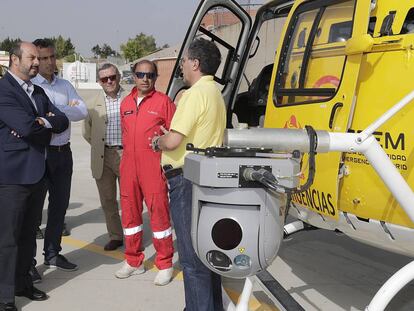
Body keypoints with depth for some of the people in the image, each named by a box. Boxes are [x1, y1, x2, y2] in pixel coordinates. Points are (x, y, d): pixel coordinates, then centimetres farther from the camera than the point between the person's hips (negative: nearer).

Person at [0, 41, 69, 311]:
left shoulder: (38, 92, 15)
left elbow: (62, 122, 6)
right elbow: (27, 127, -24)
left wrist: (40, 123, -13)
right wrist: (47, 123, -4)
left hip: (37, 172, 8)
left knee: (28, 233, 17)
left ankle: (23, 283, 30)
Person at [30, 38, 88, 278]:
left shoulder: (65, 85, 11)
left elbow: (83, 112, -4)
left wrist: (54, 113, -18)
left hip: (63, 152, 6)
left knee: (60, 204, 14)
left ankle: (53, 253, 28)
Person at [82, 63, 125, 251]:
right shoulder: (94, 104, 7)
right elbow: (87, 132, 16)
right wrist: (100, 146, 9)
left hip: (126, 155, -3)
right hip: (102, 158, 4)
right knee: (107, 200, 11)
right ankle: (115, 236, 23)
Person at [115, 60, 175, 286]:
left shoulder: (163, 101, -2)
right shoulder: (125, 103, 14)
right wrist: (128, 153, 16)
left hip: (153, 166, -5)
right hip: (128, 165, 6)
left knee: (159, 212, -3)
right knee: (129, 213, 11)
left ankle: (165, 265, 9)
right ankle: (133, 261, 25)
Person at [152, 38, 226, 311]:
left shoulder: (196, 93, -16)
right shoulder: (215, 92, 15)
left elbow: (173, 141, -22)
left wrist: (157, 142, -1)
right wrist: (169, 138, 15)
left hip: (187, 179, -10)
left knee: (192, 256, -3)